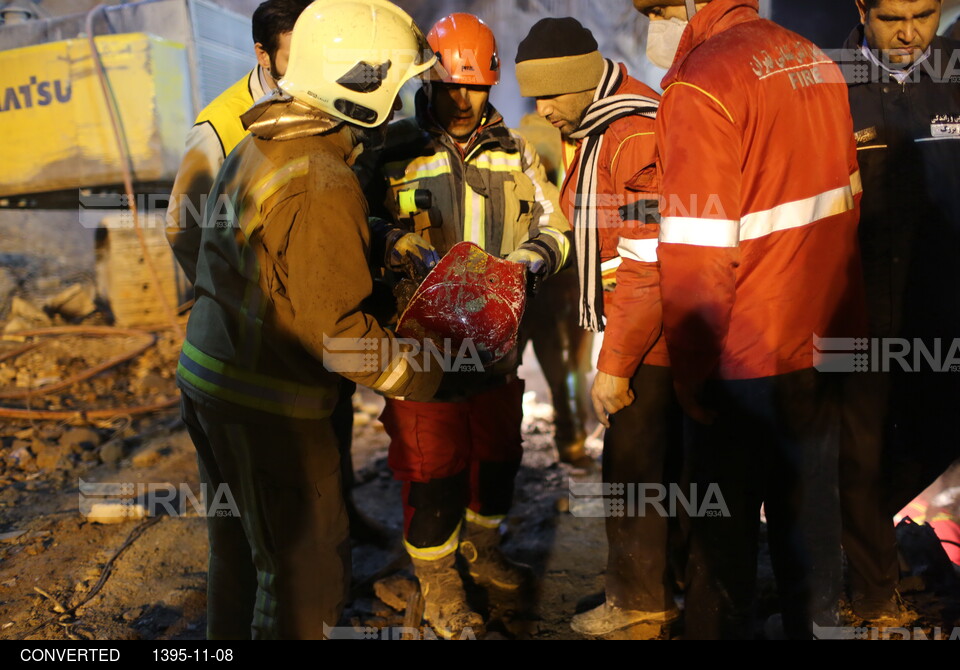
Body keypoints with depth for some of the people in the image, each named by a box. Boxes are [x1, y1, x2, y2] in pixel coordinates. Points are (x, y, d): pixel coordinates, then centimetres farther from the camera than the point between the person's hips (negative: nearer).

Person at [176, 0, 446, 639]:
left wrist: (380, 253, 8)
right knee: (307, 572, 7)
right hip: (269, 404, -9)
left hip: (207, 377, 10)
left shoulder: (253, 150, 7)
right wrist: (420, 374, -12)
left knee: (240, 548, 26)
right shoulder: (320, 182, -22)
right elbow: (332, 328, -23)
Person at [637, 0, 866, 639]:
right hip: (826, 340, 7)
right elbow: (845, 200, 13)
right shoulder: (819, 64, 6)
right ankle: (815, 619, 34)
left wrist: (690, 366, -11)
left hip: (747, 355, -7)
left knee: (726, 528, 9)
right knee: (810, 508, 19)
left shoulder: (702, 83, -17)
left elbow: (696, 251, -20)